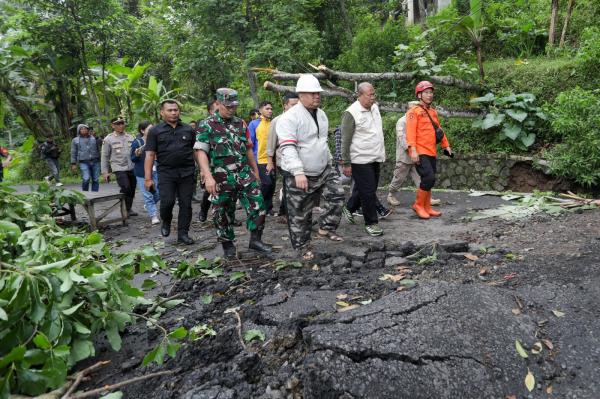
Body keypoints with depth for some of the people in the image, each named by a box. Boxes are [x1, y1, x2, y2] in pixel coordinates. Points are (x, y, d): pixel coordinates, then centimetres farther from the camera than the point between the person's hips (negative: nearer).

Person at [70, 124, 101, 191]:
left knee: (96, 180, 0)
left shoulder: (94, 138, 14)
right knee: (86, 179, -16)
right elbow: (73, 153, 13)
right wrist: (73, 164, 6)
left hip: (95, 162, 2)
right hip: (84, 163, -2)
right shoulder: (75, 140, 13)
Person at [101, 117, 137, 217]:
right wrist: (105, 172, 0)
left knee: (132, 190, 6)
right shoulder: (108, 139, 1)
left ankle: (129, 209, 22)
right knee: (126, 188, -17)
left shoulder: (130, 137, 12)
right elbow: (104, 156, 3)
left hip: (132, 168, 4)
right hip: (119, 168, -4)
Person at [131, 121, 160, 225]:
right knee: (148, 195, 1)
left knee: (158, 193, 7)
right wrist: (137, 155, -24)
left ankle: (149, 206, 37)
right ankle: (153, 216, 11)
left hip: (155, 172, 5)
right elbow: (132, 158, -4)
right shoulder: (137, 142, -9)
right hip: (142, 173, -4)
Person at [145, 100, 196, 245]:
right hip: (166, 173, -2)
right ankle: (166, 222, 22)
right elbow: (150, 155, 0)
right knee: (167, 202, -10)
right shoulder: (155, 131, 4)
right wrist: (148, 178, -6)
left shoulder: (188, 129, 10)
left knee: (186, 204, 2)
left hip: (187, 172, 2)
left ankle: (183, 234, 13)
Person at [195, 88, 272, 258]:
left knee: (257, 205, -5)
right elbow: (201, 152, -12)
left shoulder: (240, 124, 11)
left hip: (245, 174, 4)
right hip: (221, 178, -3)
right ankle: (227, 244, 24)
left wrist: (255, 170, 20)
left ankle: (255, 239, 8)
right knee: (223, 212, 7)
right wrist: (208, 177, -22)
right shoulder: (207, 125, -4)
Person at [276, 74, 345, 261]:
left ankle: (326, 228, 16)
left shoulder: (321, 114, 9)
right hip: (298, 176, -7)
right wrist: (298, 172, -35)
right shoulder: (289, 118, -17)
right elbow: (288, 147, -26)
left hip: (323, 170, 7)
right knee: (300, 214, 3)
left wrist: (329, 160, 22)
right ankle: (303, 247, 20)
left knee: (337, 195, -2)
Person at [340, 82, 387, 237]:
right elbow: (345, 141, -14)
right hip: (361, 160, -8)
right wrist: (346, 163, -14)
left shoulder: (375, 108, 9)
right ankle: (371, 223, 13)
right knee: (368, 192, -1)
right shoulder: (351, 113, -15)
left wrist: (381, 154, 21)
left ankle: (349, 208, 39)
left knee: (365, 189, 18)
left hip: (375, 159, 8)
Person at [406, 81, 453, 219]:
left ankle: (427, 207, 22)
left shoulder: (433, 111, 17)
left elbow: (439, 130, 25)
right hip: (420, 153, -8)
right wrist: (413, 150, -25)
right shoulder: (414, 111, -7)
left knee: (429, 180, 11)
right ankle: (418, 205, 0)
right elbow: (410, 132, -16)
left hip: (431, 152, 8)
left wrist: (446, 145, 23)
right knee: (429, 178, -16)